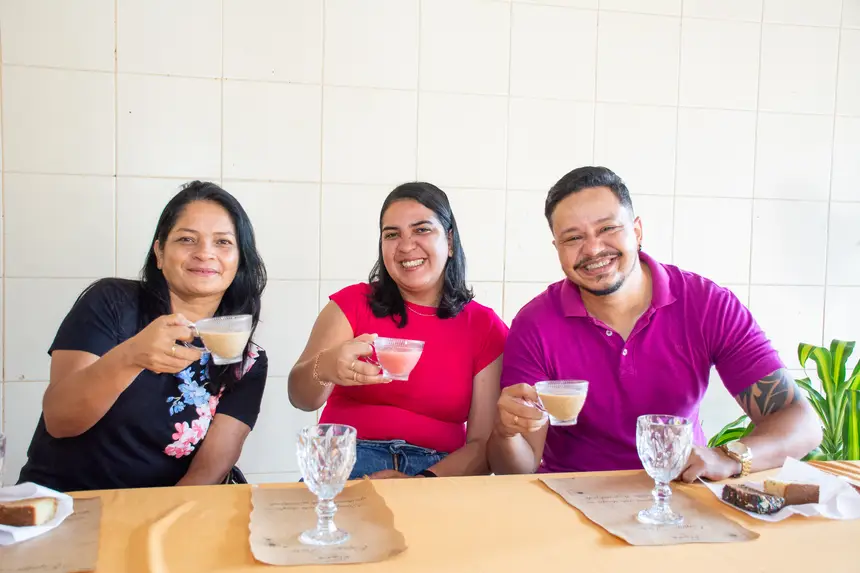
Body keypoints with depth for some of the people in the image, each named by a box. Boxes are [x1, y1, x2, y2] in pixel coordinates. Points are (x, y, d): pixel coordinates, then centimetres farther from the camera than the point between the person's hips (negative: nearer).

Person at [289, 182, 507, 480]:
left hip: (437, 472, 1)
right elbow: (301, 398, -7)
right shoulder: (352, 303, 5)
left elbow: (483, 444, 1)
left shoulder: (486, 328, 5)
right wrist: (325, 368, -30)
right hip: (345, 463, 0)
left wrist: (422, 483, -17)